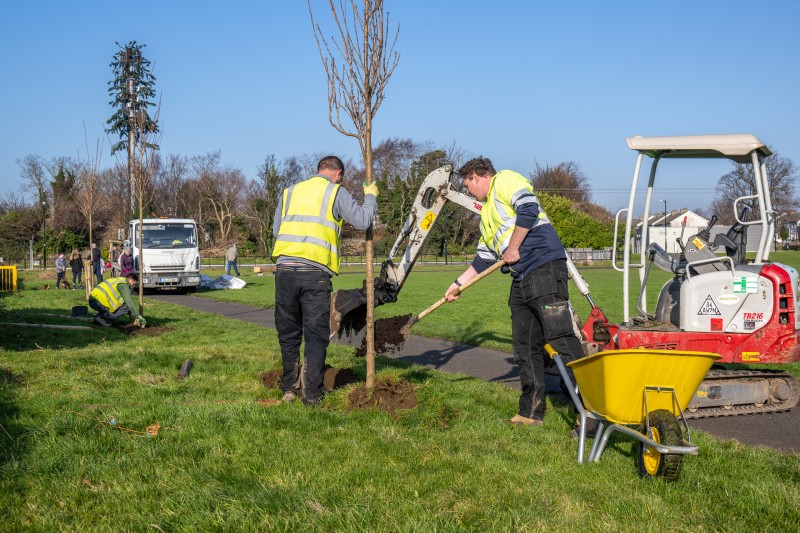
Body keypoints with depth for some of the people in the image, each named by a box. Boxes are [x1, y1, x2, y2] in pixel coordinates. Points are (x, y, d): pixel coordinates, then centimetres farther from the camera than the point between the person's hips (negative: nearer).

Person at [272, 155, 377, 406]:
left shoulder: (289, 192, 19)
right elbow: (362, 221, 2)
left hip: (284, 269, 4)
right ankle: (311, 394, 1)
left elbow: (276, 230, 20)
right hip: (316, 272, -4)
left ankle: (289, 389, 19)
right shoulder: (336, 192, 6)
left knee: (288, 333, 14)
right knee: (316, 336, 3)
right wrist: (370, 196, 20)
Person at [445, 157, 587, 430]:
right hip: (521, 280, 10)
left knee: (561, 338, -13)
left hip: (544, 268, -10)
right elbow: (483, 258, 32)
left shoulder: (505, 180, 2)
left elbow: (528, 209, -15)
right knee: (525, 348, 8)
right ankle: (531, 412, 14)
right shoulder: (487, 213, 29)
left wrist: (513, 247, -10)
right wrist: (458, 283, 32)